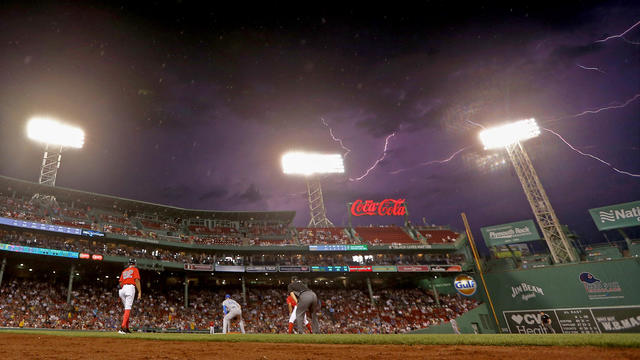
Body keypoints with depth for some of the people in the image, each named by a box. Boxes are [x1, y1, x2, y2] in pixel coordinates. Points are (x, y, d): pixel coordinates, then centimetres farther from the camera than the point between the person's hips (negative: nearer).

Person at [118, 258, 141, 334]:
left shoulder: (124, 271, 24)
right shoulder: (135, 269, 6)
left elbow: (120, 283, 17)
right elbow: (137, 280, -6)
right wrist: (139, 292, -10)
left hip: (123, 289, 6)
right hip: (131, 287, -6)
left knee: (127, 308, 14)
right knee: (128, 308, -13)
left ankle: (126, 328, 13)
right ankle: (122, 327, -26)